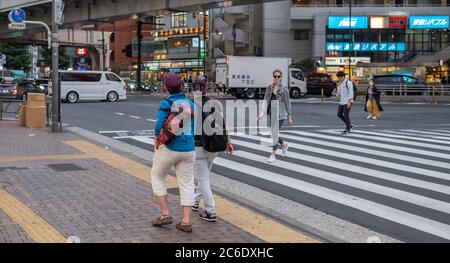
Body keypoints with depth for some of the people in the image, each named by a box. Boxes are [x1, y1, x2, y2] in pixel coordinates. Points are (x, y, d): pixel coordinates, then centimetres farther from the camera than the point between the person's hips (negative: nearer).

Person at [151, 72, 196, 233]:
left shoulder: (166, 103, -12)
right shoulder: (191, 104, 5)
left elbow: (159, 127, -18)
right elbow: (194, 128, 7)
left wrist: (157, 144, -3)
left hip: (169, 148, -4)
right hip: (188, 149, 4)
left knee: (157, 177, 16)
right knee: (186, 183, 9)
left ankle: (165, 215, 12)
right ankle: (186, 221, 5)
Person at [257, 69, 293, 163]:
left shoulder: (284, 89, -4)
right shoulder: (269, 88, 5)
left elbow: (287, 103, 1)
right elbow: (265, 101, 2)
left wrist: (289, 116, 3)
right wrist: (262, 113, -9)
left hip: (280, 114, -4)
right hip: (271, 113, 5)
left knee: (275, 132, -11)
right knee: (274, 133, 12)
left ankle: (273, 154, -2)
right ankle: (284, 145, 40)